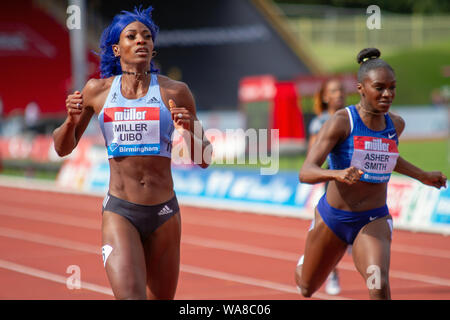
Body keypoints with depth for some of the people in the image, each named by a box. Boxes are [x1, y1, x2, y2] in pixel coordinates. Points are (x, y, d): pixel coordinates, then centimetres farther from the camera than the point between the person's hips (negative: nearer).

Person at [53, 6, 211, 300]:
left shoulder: (175, 92, 2)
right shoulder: (98, 90, 5)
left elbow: (204, 159, 7)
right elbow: (63, 148, 15)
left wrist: (188, 133, -14)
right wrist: (71, 120, -6)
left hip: (164, 212, 1)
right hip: (119, 212, -1)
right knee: (129, 295, -21)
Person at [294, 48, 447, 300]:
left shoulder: (396, 124, -2)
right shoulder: (341, 122, -18)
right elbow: (306, 172, -26)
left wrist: (423, 176, 21)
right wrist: (337, 174, -45)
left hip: (374, 221, 2)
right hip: (333, 218, -1)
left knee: (379, 288, -27)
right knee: (307, 288, 22)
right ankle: (304, 265, 61)